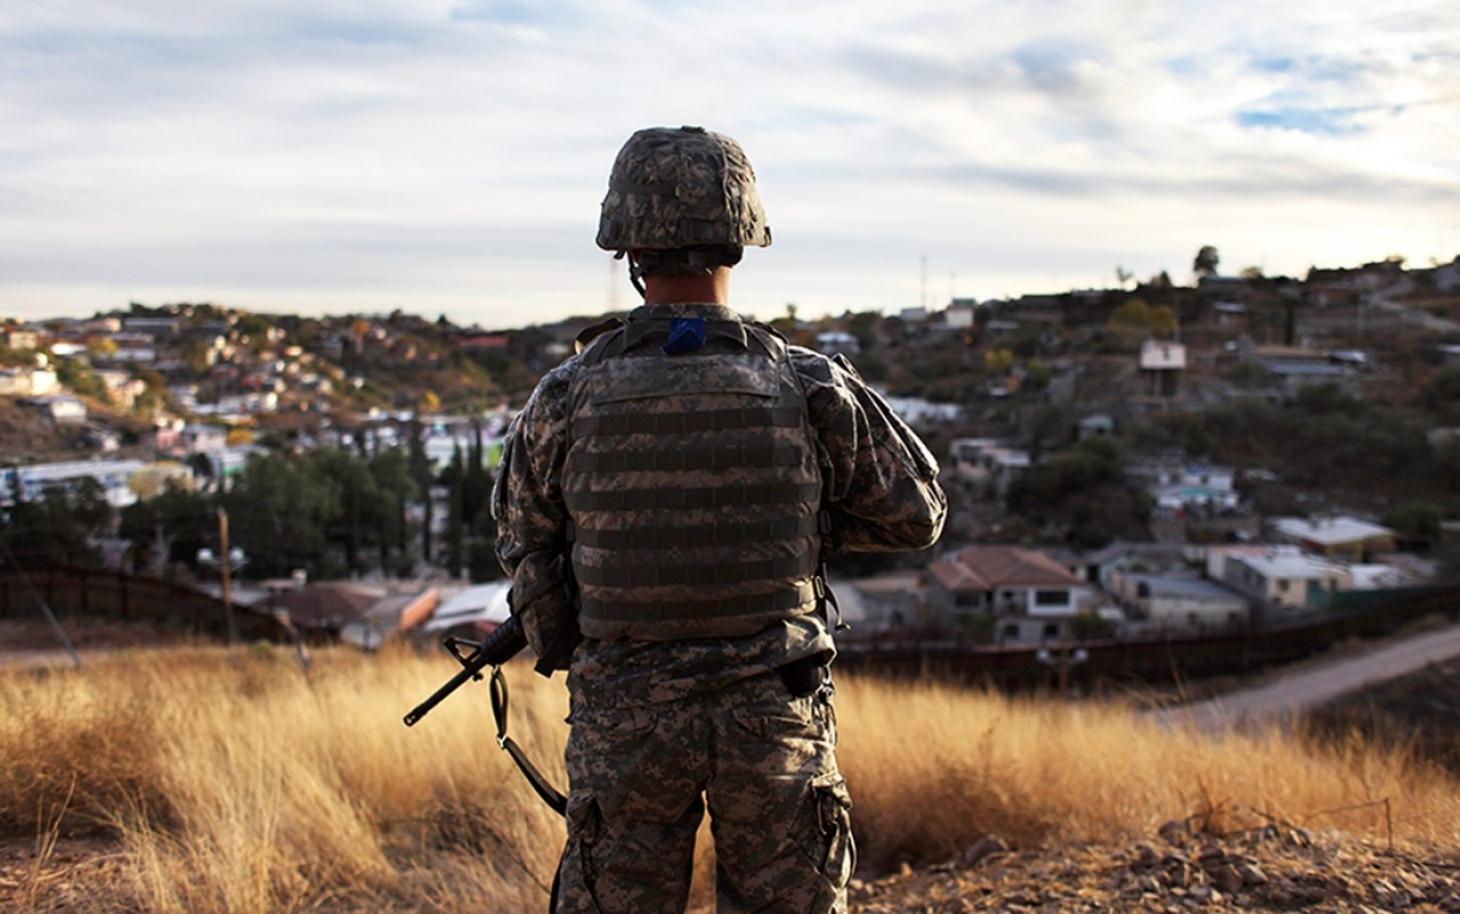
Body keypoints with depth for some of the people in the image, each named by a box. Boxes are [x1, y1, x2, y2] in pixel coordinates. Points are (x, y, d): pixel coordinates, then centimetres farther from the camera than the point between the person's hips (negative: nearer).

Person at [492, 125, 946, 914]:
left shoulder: (568, 400, -10)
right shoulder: (811, 389, -10)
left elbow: (522, 536, 7)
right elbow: (916, 515, 4)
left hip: (623, 724, 0)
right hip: (775, 721, 0)